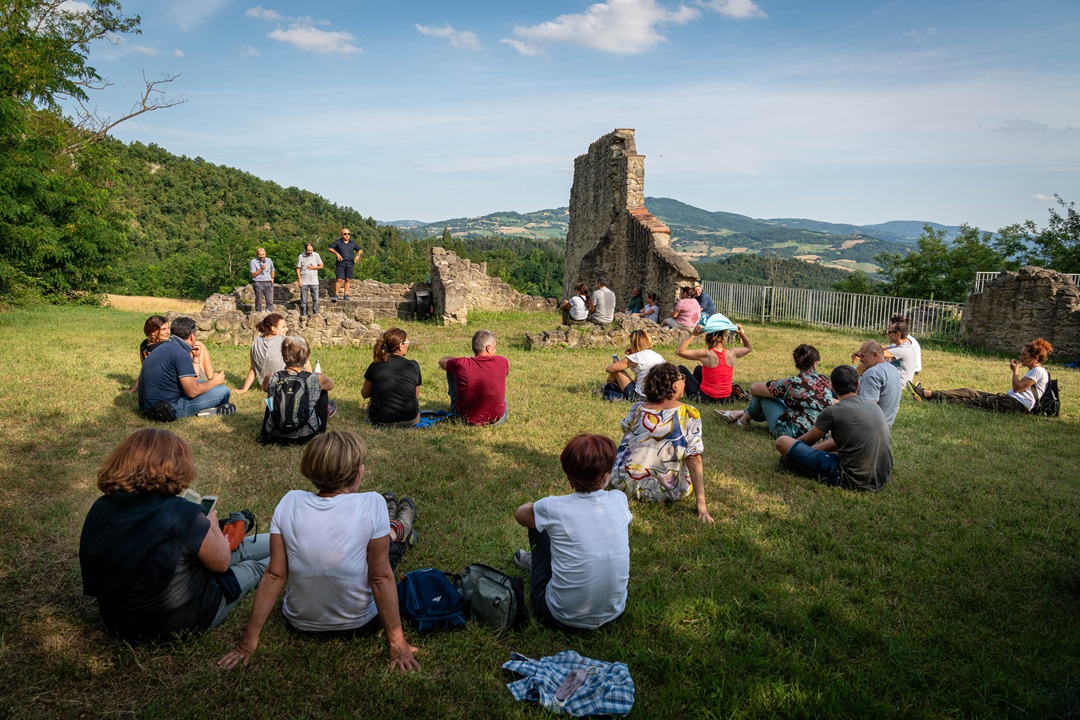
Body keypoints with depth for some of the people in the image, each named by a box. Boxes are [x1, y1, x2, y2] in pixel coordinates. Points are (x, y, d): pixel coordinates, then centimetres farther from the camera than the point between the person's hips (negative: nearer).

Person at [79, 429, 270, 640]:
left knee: (237, 550, 22)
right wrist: (211, 523, 5)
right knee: (254, 567, 19)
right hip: (179, 622, -6)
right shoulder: (181, 514, -31)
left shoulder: (100, 508, -12)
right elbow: (221, 562, -14)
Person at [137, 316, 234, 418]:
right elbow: (192, 391, -19)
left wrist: (195, 357, 22)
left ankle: (204, 408, 7)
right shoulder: (181, 353, -17)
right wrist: (214, 381, -3)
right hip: (169, 409, -10)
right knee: (223, 391, -11)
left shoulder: (165, 346, 13)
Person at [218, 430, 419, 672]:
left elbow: (274, 575, -14)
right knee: (390, 543, 22)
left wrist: (250, 640, -4)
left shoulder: (289, 502, -17)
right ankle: (398, 529, 54)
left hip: (300, 623, 3)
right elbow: (381, 579, -22)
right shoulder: (371, 504, -27)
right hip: (358, 625, -3)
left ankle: (391, 529, 55)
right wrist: (397, 643, -13)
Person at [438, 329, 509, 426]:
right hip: (497, 420, 1)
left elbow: (442, 361, 7)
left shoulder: (461, 364, -19)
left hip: (464, 418, -1)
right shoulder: (501, 362, -17)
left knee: (451, 370, 16)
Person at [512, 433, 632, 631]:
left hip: (561, 618, -3)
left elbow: (520, 514, 8)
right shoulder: (619, 501, -7)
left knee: (538, 524, 12)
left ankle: (536, 562, 40)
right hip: (613, 614, 4)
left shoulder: (553, 508, -16)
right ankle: (537, 560, 44)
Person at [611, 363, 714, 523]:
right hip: (667, 491, -2)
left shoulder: (636, 409, -7)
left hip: (626, 485, 2)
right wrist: (701, 504, -15)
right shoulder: (690, 414, -14)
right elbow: (693, 459, -17)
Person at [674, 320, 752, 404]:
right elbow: (749, 347, 16)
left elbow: (679, 351, -17)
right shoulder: (732, 353, -6)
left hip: (705, 398, -5)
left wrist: (692, 334, -19)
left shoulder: (706, 354, -20)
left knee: (681, 369, 16)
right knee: (698, 368, 31)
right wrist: (742, 333, 5)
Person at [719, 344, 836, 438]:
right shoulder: (825, 381, -3)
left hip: (794, 434, -7)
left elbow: (754, 388, -8)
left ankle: (745, 418, 30)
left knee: (762, 394, 5)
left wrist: (753, 395, 15)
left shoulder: (791, 384, -17)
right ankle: (740, 413, 36)